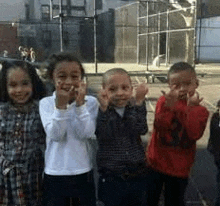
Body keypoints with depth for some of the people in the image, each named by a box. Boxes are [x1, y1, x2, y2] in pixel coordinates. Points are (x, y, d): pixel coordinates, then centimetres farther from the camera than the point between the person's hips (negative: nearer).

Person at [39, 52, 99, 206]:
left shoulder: (91, 102, -5)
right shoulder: (46, 103, -5)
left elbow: (86, 133, -16)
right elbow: (55, 135, -16)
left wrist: (80, 103, -22)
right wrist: (61, 104, -25)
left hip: (83, 174, 0)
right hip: (54, 175, 0)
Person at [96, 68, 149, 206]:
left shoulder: (135, 107, -2)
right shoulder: (102, 111, -7)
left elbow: (142, 130, -19)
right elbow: (102, 136, -22)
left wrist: (139, 102, -27)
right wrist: (104, 108, -33)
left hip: (137, 175, 2)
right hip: (111, 177, -2)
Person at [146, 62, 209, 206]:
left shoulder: (200, 111, -5)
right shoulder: (164, 101, -6)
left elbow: (195, 134, -21)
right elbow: (159, 126, -19)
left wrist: (191, 108, -28)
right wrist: (169, 106, -32)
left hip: (179, 168, 0)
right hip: (156, 162, 0)